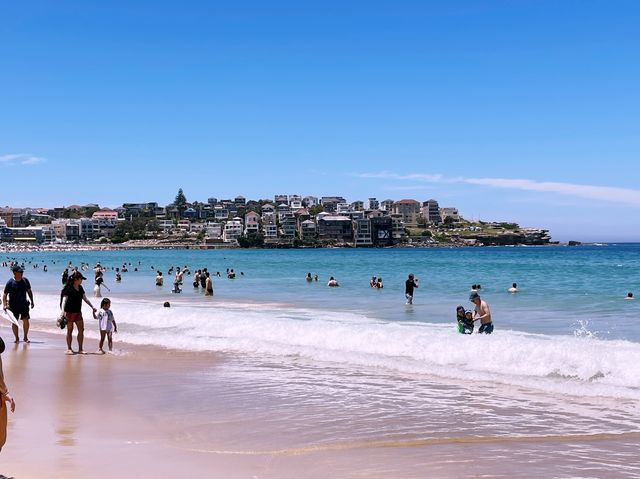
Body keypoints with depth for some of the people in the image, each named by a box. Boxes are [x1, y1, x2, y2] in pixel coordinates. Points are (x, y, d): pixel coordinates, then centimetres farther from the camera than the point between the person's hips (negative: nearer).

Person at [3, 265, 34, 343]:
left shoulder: (25, 280, 3)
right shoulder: (10, 282, -9)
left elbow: (29, 291, 14)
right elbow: (5, 294, -7)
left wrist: (32, 301, 12)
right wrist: (4, 305, -16)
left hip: (24, 304, 3)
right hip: (14, 306, -2)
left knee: (26, 320, -5)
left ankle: (25, 337, 9)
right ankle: (17, 338, 17)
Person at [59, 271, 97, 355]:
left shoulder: (80, 288, 8)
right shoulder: (68, 288, -14)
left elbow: (85, 299, 19)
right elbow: (64, 300, -20)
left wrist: (92, 307, 20)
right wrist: (62, 311, -32)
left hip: (78, 312, 7)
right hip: (69, 312, -7)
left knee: (81, 330, 2)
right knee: (70, 330, 2)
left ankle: (80, 349, 9)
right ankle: (69, 349, 12)